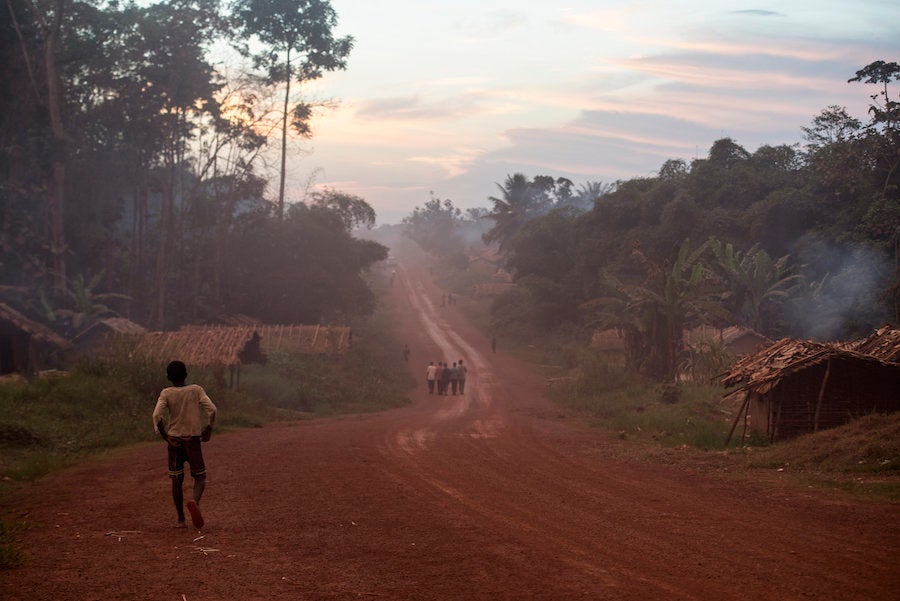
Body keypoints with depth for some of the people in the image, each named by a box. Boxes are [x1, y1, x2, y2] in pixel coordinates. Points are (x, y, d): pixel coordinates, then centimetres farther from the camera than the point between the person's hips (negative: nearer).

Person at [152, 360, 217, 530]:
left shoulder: (166, 393, -3)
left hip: (174, 440, 1)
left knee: (177, 480, 10)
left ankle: (180, 519, 12)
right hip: (193, 440, -1)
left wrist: (166, 437, -8)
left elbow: (157, 416, -15)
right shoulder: (196, 390, -1)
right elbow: (212, 410, -11)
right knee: (200, 477, 9)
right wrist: (208, 430, 2)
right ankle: (195, 501, -22)